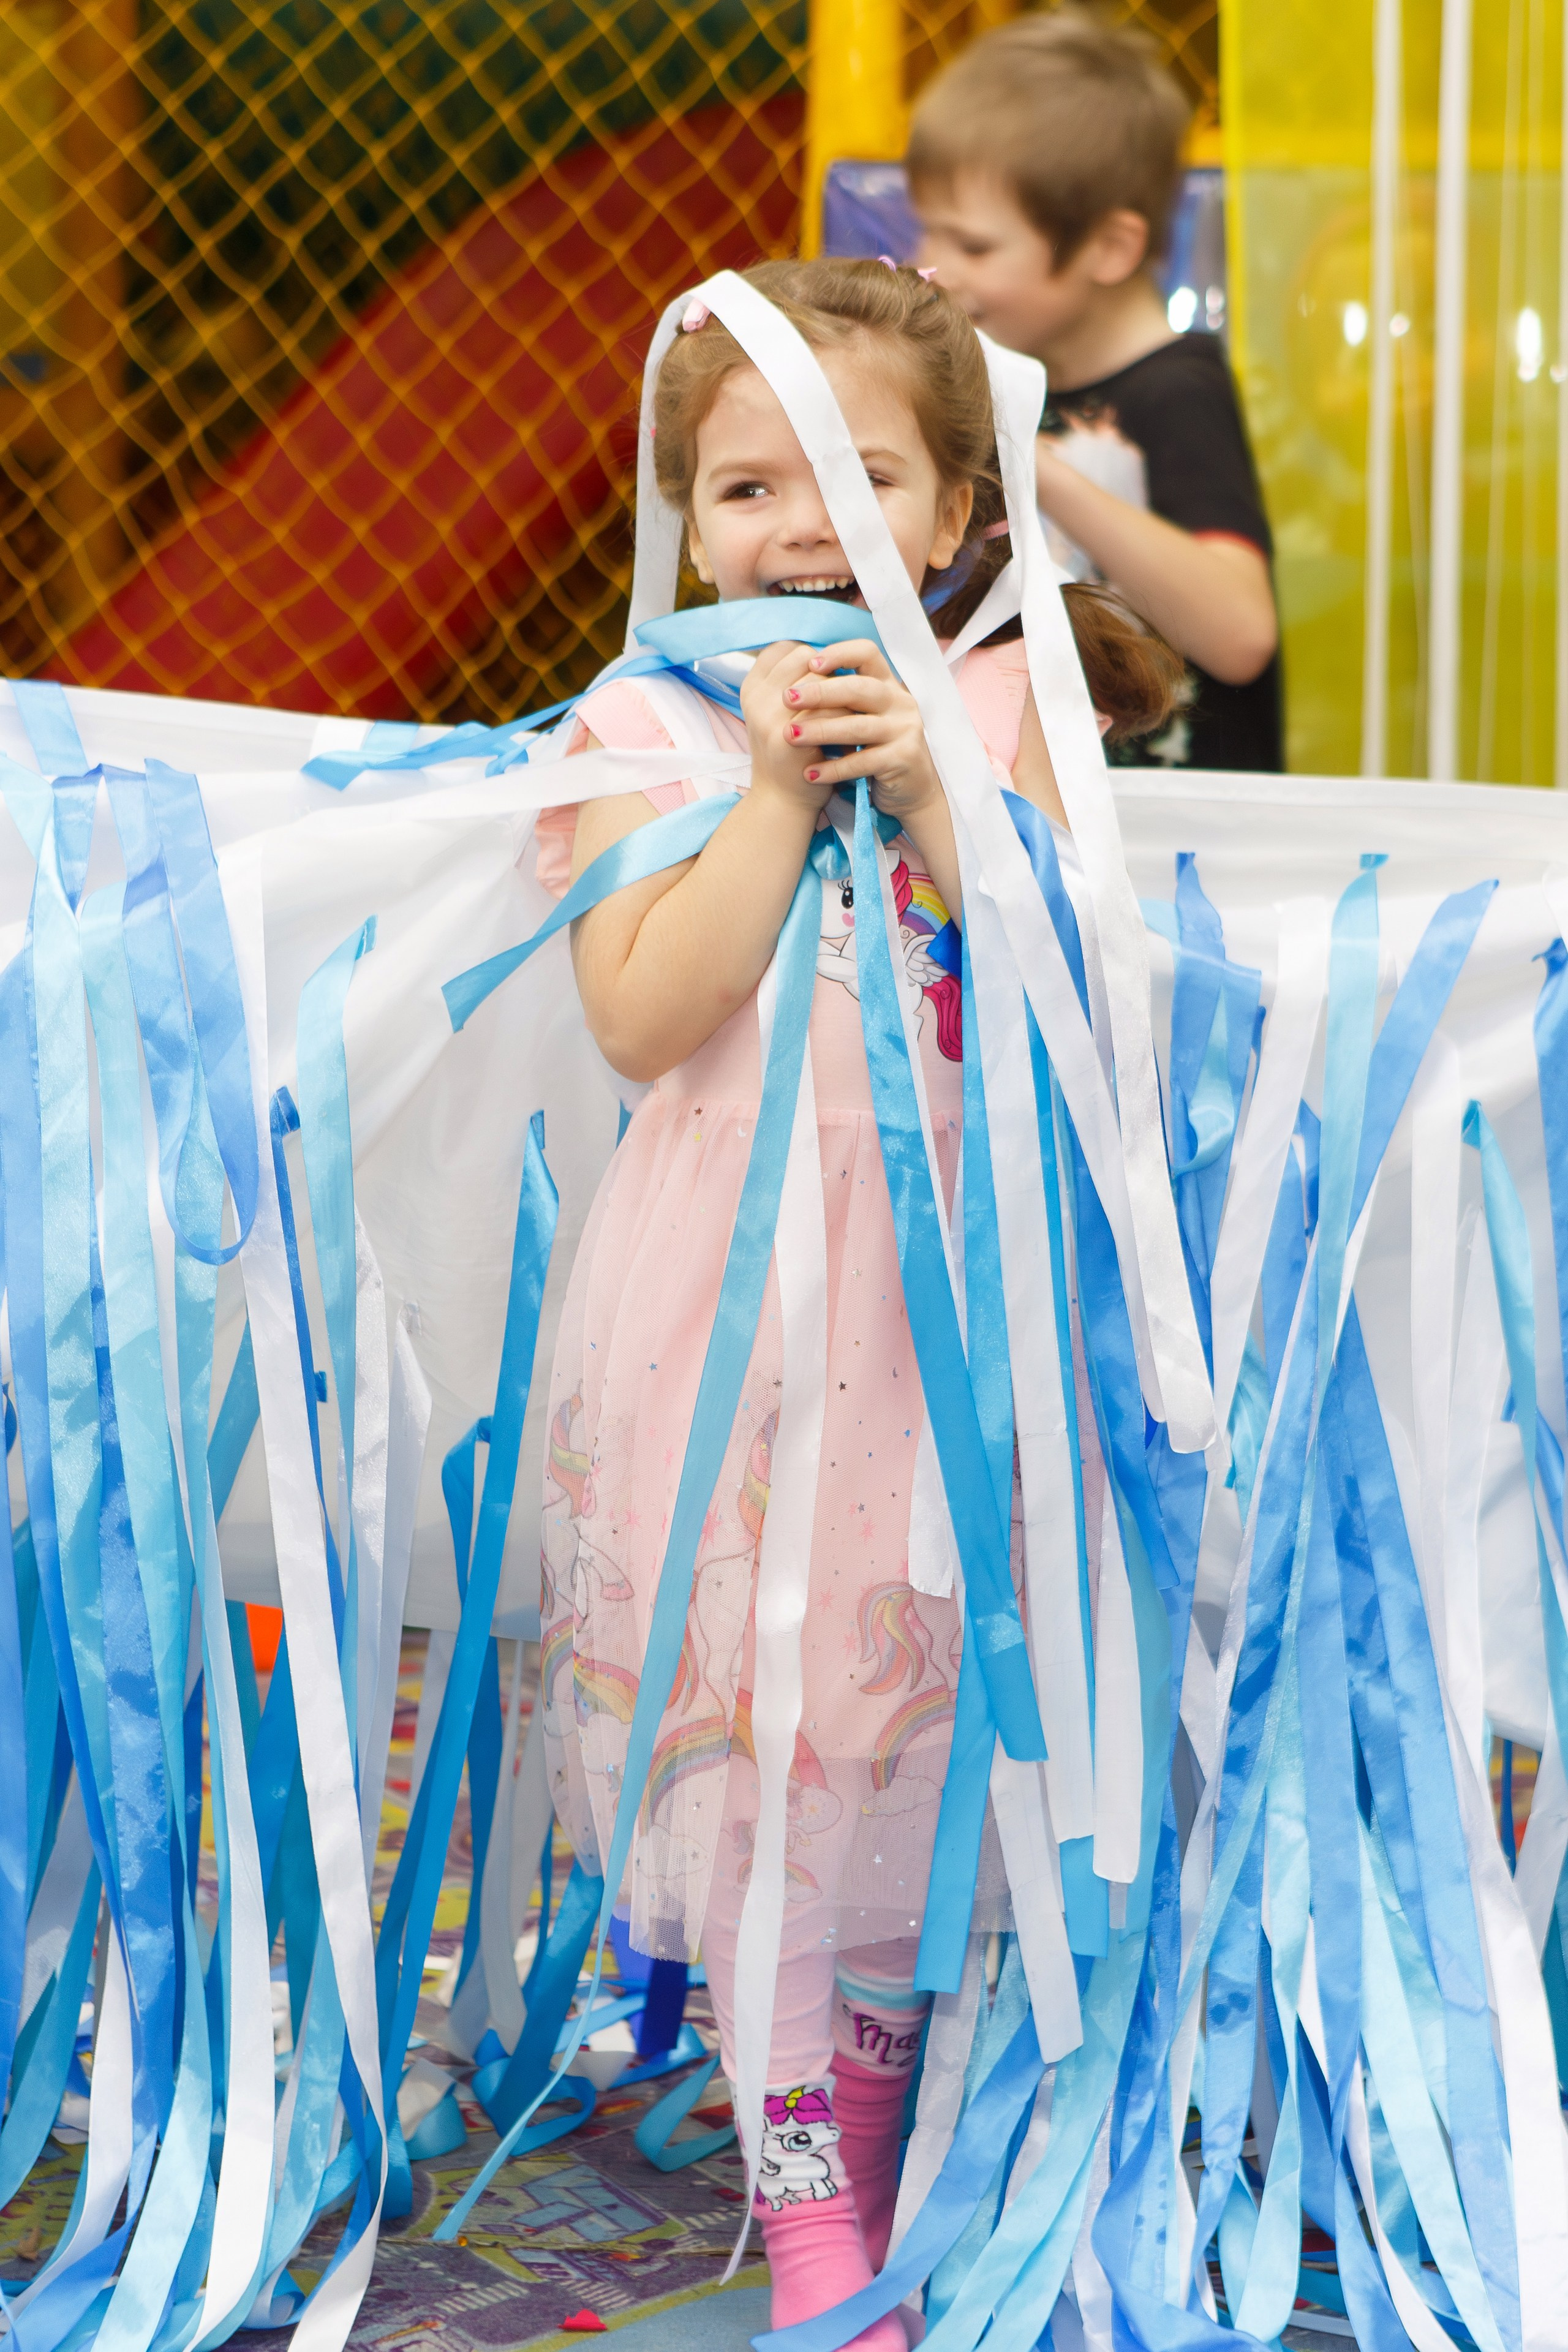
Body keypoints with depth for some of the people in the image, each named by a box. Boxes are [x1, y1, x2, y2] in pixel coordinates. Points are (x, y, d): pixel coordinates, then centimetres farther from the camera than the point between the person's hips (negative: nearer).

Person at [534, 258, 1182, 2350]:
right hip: (728, 1286, -1)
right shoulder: (649, 723, -1)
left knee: (917, 1686, 7)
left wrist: (927, 793, -17)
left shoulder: (1000, 708, 3)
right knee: (740, 1706, 1)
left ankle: (871, 2079, 28)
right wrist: (781, 790, -16)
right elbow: (642, 1018, -13)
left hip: (949, 1271, 1)